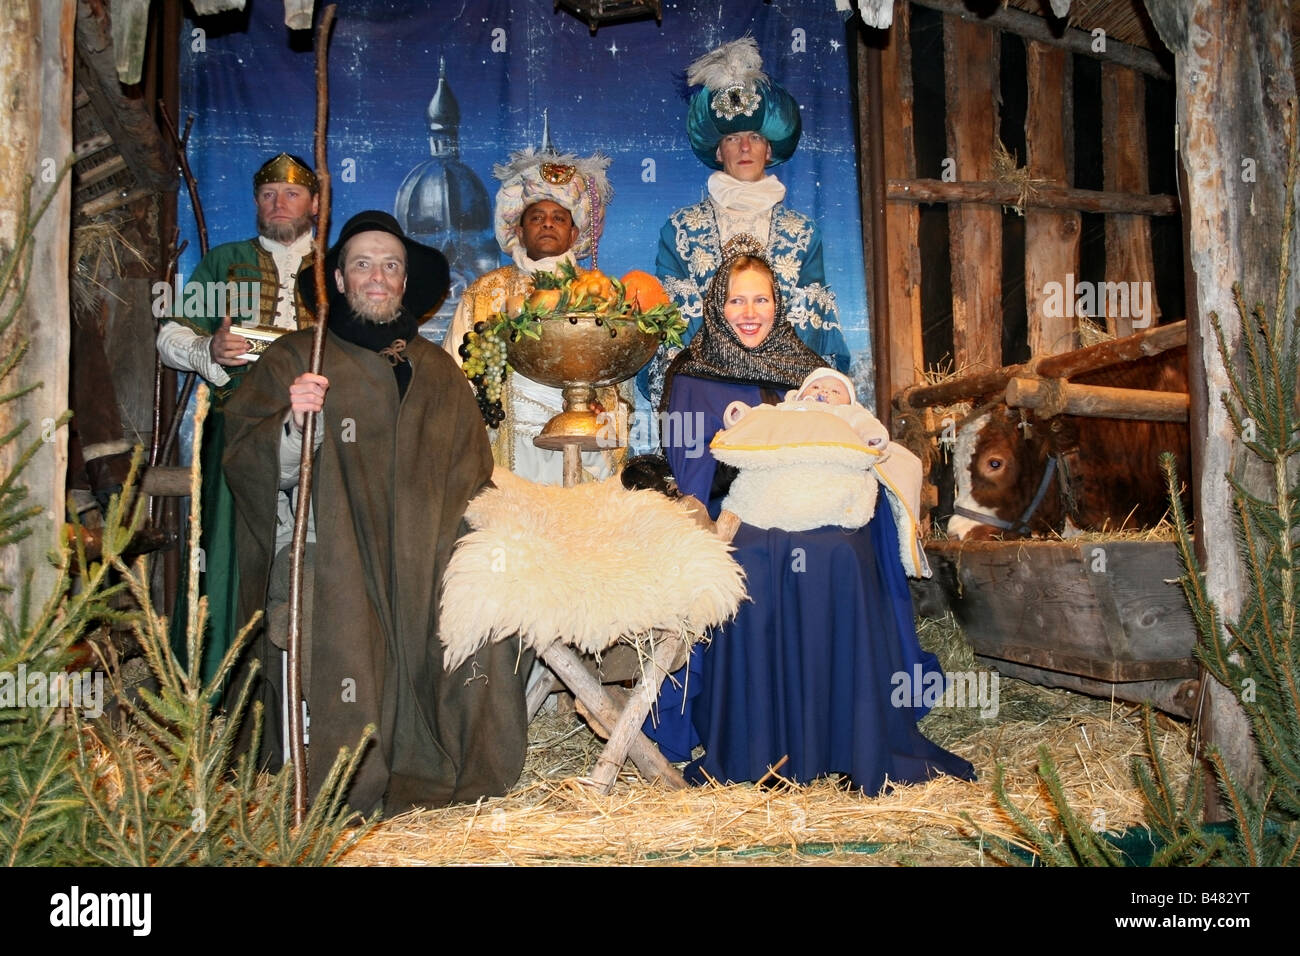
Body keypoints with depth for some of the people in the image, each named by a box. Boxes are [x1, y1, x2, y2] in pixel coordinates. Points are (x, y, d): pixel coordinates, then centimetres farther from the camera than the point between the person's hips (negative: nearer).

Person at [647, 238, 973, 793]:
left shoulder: (807, 371, 22)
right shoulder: (694, 377, 14)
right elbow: (689, 470, 3)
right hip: (736, 519, -2)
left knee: (840, 558, -32)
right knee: (751, 565, -36)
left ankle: (855, 749, -22)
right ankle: (749, 754, -24)